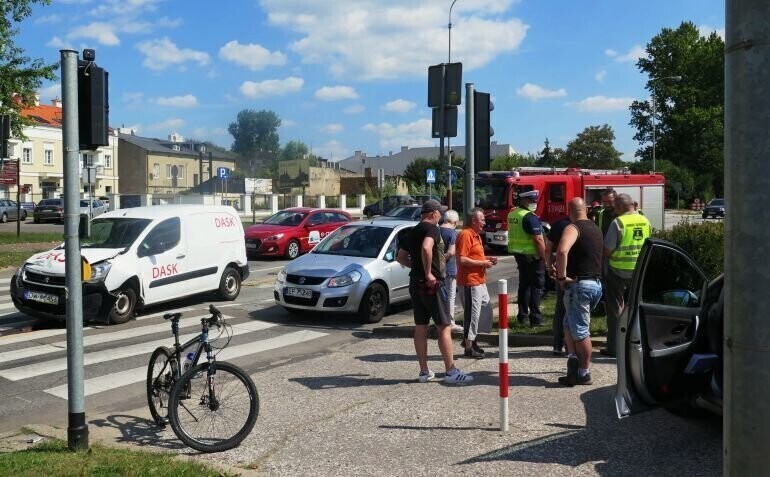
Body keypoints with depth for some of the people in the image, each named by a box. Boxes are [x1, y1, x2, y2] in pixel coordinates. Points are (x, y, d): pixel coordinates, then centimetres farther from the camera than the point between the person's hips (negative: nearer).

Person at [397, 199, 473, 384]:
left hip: (415, 283, 8)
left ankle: (424, 372, 16)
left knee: (420, 327, 11)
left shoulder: (412, 232, 15)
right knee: (444, 327, -3)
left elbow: (401, 257, 19)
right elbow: (426, 248, -30)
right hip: (432, 284, -8)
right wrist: (428, 273, -24)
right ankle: (451, 372, -1)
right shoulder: (432, 229, -11)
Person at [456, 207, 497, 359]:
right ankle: (469, 348, 6)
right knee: (472, 314, -4)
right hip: (470, 282, -10)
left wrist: (487, 259, 11)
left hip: (480, 281, 10)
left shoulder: (476, 235, 17)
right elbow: (461, 259, -22)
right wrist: (482, 263, -17)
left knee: (486, 309, 16)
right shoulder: (465, 235, -15)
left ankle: (470, 339, 28)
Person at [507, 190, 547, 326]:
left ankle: (522, 315, 21)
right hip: (532, 255, -8)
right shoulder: (530, 217, -18)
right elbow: (538, 240, -22)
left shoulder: (512, 214, 10)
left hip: (518, 254, 8)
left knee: (524, 284, 17)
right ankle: (535, 318, -2)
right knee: (537, 285, -1)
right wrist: (545, 258, -17)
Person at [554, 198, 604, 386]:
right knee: (570, 323, 19)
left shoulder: (573, 228, -11)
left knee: (580, 330, 1)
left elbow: (562, 251, -32)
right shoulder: (596, 229, 15)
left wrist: (562, 277, -21)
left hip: (579, 284, -8)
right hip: (596, 283, 8)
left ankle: (584, 374, 6)